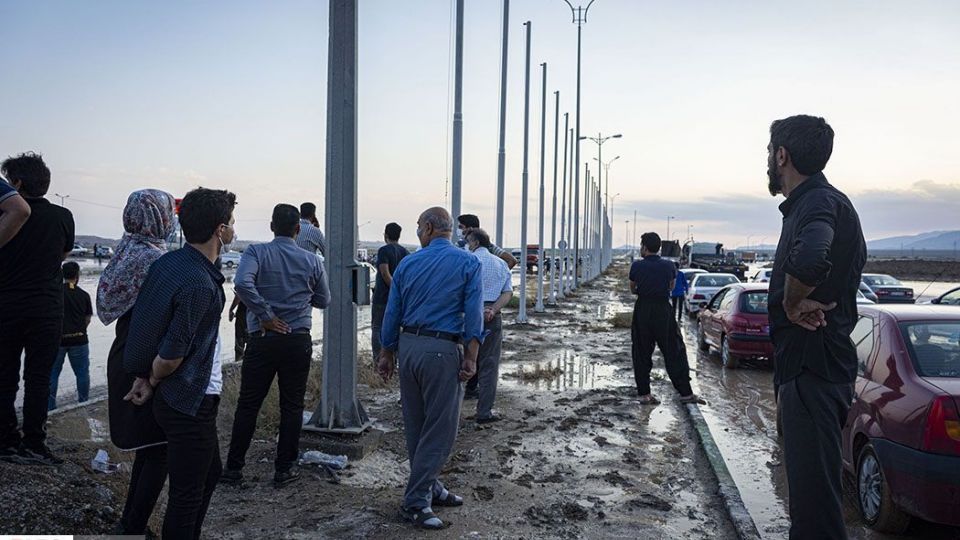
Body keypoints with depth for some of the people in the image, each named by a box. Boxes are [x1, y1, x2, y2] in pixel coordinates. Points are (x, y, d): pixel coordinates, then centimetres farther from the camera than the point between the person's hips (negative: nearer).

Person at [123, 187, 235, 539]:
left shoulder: (168, 262, 1)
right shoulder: (200, 285, -26)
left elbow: (146, 320, 8)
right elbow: (171, 356, -22)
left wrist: (147, 376, 10)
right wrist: (152, 382, -3)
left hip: (175, 397, 9)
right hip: (191, 402, -9)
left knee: (209, 472, 25)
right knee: (188, 492, 4)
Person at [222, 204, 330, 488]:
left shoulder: (256, 252, -5)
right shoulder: (311, 261, 1)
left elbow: (242, 282, -24)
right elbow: (323, 300, 10)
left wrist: (266, 315, -16)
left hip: (263, 339, -1)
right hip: (299, 341, 1)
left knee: (248, 405, 9)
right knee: (292, 406, 10)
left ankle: (234, 467, 16)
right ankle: (284, 469, 15)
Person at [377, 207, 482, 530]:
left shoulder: (408, 263, 7)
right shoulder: (468, 263, -2)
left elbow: (392, 313, 9)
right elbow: (473, 313, -9)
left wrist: (387, 354, 17)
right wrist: (470, 358, -7)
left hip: (408, 346, 5)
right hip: (442, 350, -5)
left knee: (417, 426, 15)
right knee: (440, 428, 0)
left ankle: (430, 488, 27)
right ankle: (415, 502, 1)